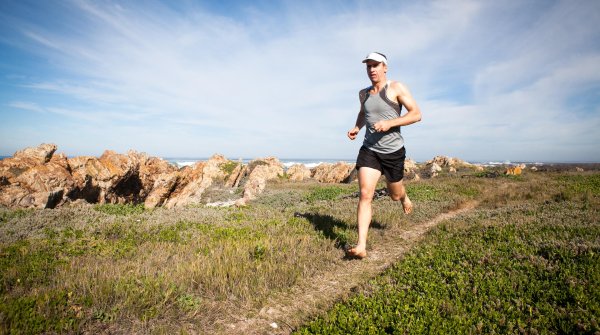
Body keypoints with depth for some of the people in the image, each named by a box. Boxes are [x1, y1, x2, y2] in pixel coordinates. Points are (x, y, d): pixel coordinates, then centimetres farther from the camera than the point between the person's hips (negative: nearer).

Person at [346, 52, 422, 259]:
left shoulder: (396, 88, -5)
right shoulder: (363, 93, 10)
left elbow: (416, 114, -9)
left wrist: (390, 123, -23)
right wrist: (357, 127, 10)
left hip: (393, 151, -2)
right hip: (369, 150, 2)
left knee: (394, 195, 14)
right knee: (365, 194, -15)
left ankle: (404, 196, 55)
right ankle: (361, 246, -16)